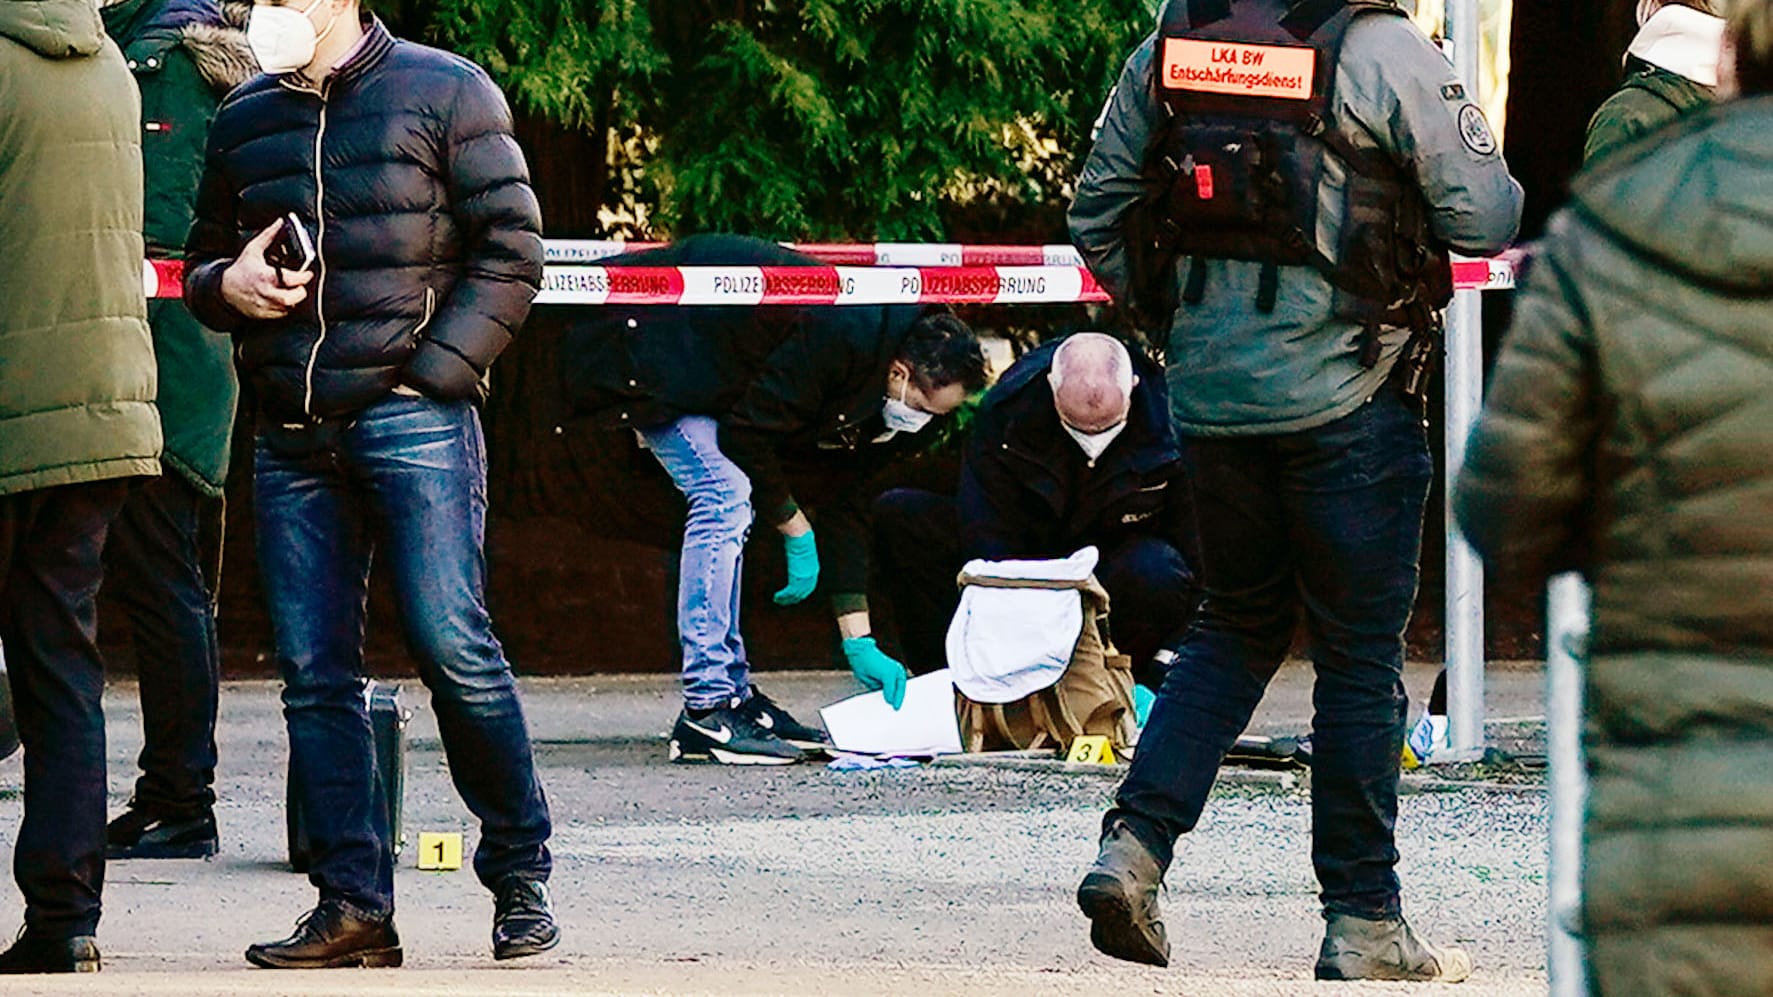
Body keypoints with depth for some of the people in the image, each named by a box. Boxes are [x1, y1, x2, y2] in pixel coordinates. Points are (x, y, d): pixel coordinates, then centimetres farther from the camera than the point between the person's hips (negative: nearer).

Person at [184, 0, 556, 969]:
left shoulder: (444, 92, 2)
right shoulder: (244, 117, 16)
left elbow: (511, 249, -1)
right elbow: (203, 264, 26)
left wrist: (435, 373, -10)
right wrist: (226, 285, 1)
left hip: (412, 419, -5)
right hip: (291, 439, 5)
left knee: (452, 645, -11)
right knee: (314, 672, 0)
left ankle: (519, 875, 4)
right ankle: (353, 905, 2)